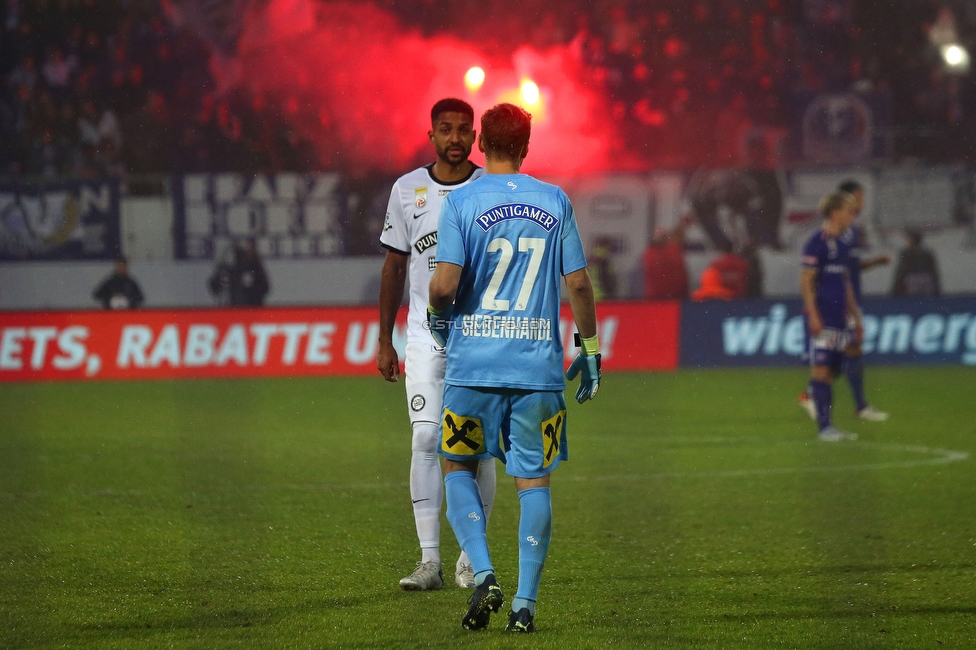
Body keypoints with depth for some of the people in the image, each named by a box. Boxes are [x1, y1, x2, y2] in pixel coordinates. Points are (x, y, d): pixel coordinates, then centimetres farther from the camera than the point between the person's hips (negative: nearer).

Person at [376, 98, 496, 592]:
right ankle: (429, 560, -5)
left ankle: (471, 557, 8)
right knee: (425, 439, -7)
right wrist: (384, 341, 9)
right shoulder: (407, 190, 6)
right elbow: (395, 265, 11)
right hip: (425, 332, 1)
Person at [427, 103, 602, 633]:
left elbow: (444, 284, -12)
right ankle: (525, 604, 1)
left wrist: (437, 317, 10)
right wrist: (590, 349, 15)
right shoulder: (555, 202, 4)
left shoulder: (462, 202, -4)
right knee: (534, 480, 5)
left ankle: (483, 575, -5)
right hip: (538, 364, 2)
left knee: (458, 468, 13)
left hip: (474, 363, -2)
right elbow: (578, 282, 4)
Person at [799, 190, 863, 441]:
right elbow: (806, 281, -12)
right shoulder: (817, 242, -9)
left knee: (832, 370, 7)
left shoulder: (843, 245, 16)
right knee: (821, 369, -8)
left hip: (838, 317, 8)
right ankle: (824, 426, -7)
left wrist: (856, 317, 22)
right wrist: (813, 315, -17)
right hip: (821, 317, -8)